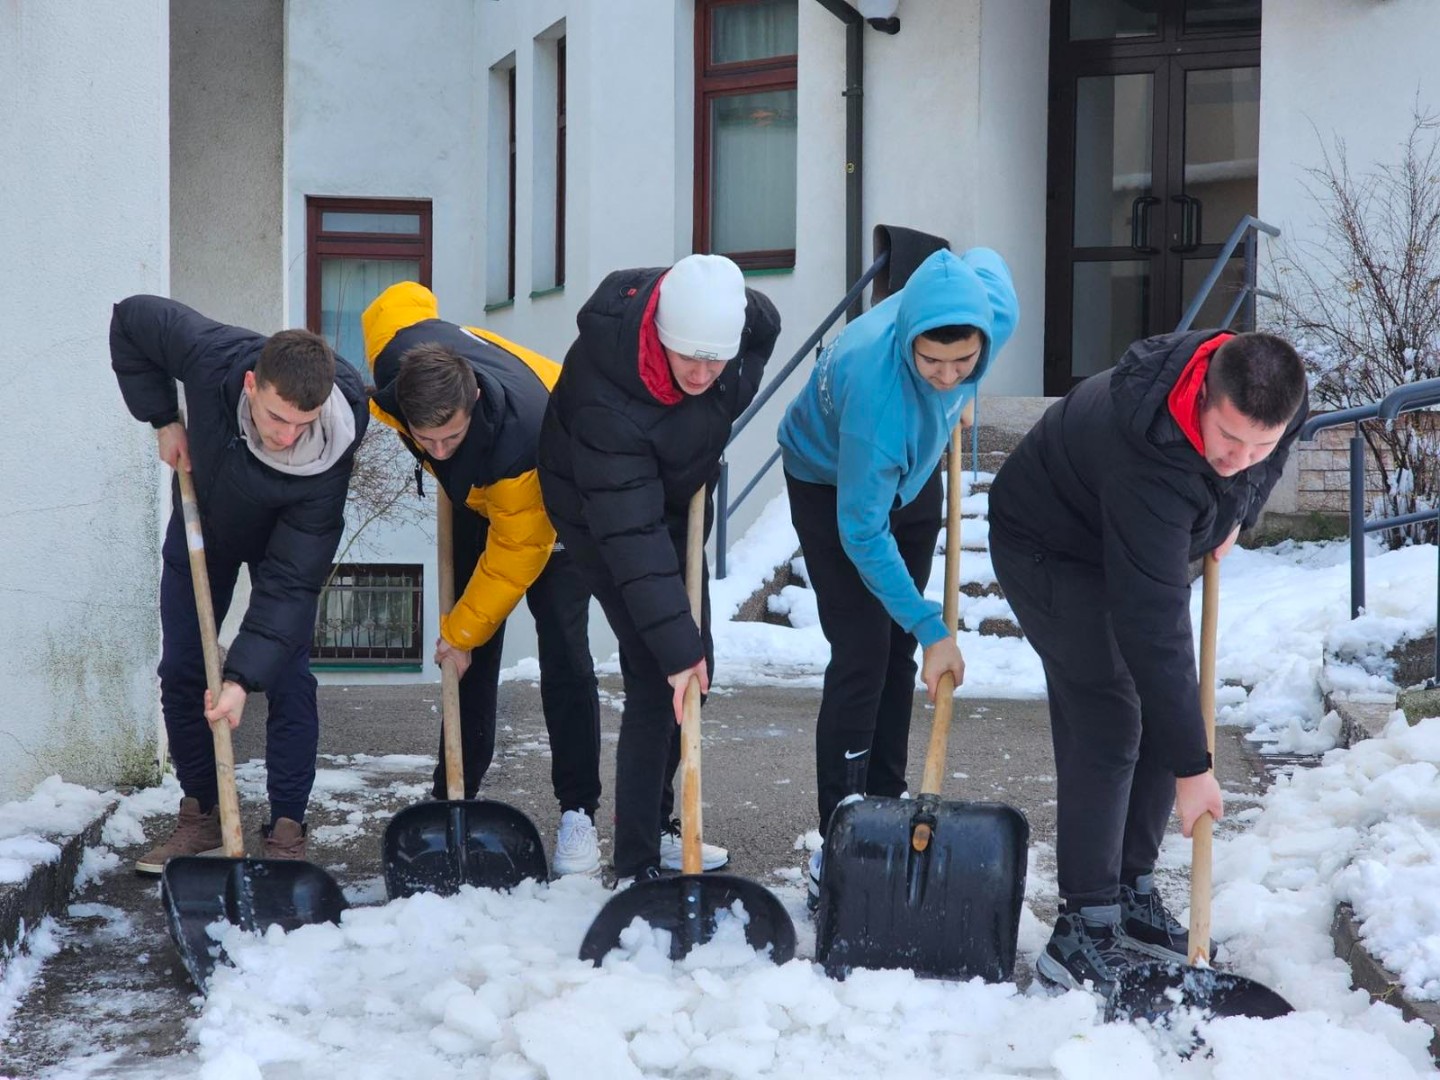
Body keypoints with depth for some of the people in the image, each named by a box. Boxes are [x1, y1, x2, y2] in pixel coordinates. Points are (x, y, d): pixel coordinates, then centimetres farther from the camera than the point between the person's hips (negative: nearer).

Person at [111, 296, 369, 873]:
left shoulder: (329, 456, -41)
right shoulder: (210, 354, -40)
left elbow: (290, 580, -38)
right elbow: (131, 317, -18)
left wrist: (242, 677, -43)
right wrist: (162, 418, -20)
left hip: (285, 536, -2)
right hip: (202, 517, 3)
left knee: (287, 674, -11)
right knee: (180, 670, 3)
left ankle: (287, 828, -2)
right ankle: (200, 814, 15)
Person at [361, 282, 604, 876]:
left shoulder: (521, 436, -46)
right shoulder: (394, 356, -34)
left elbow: (517, 550, -31)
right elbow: (403, 298, -7)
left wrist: (463, 629, -19)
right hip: (477, 498, 5)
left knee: (563, 654, -13)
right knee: (471, 656, 4)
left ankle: (578, 815, -6)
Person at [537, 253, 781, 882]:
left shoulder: (743, 317, -26)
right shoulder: (607, 402, -42)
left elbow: (765, 332, 1)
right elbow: (631, 535, -40)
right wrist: (676, 644, -42)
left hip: (679, 498, 7)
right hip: (599, 516, -7)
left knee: (697, 665, 14)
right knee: (660, 677, -14)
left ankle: (651, 825, 31)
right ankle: (636, 865, -6)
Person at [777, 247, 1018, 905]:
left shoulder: (996, 308, -31)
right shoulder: (875, 390, -45)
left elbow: (983, 258, -2)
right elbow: (862, 533, -34)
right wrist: (934, 630, -30)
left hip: (914, 474, 6)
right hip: (829, 480, -6)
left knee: (898, 648, 10)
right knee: (862, 650, -14)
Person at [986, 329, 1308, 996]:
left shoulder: (1270, 401, -22)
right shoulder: (1149, 464, -43)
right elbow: (1152, 627, -42)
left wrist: (1235, 517, -3)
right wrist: (1192, 766, -38)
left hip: (1139, 546, 8)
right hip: (1048, 545, -8)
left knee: (1165, 716, 4)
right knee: (1107, 724, -15)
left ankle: (1132, 895, 17)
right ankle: (1084, 927, -9)